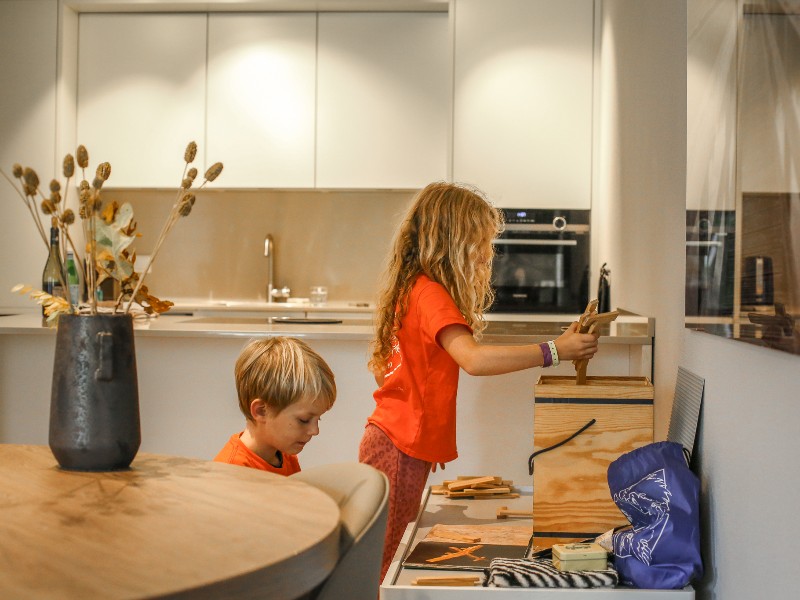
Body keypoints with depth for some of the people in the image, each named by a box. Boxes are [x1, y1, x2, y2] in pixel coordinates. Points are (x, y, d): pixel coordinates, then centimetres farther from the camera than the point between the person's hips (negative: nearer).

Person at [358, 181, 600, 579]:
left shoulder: (414, 288, 12)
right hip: (400, 446, -10)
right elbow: (474, 359, -34)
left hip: (401, 444, 10)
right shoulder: (430, 294, -19)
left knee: (395, 557, 16)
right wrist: (554, 351, -31)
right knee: (382, 566, 1)